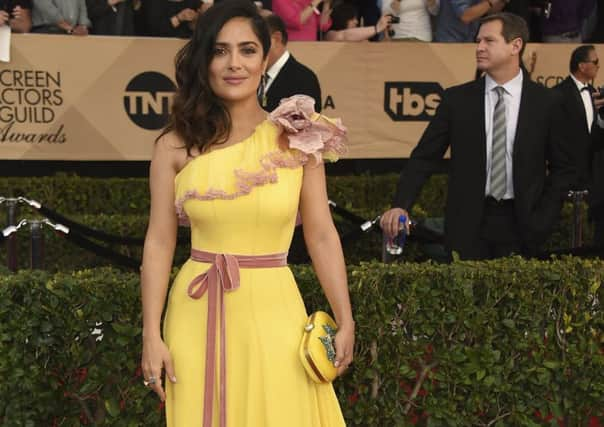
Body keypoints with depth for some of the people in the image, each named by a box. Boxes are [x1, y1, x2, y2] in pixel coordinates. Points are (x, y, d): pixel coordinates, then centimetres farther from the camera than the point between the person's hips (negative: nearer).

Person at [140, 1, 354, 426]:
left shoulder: (298, 139, -2)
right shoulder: (177, 145, -2)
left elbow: (321, 236, 1)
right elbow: (159, 242, 0)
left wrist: (345, 322, 1)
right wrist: (152, 335, -3)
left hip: (272, 310, 0)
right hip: (198, 314, 0)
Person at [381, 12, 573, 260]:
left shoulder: (544, 102, 1)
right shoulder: (456, 99, 1)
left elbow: (562, 167, 7)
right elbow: (424, 158, -2)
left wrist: (543, 220, -3)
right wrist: (400, 206, -16)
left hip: (520, 223, 0)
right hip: (468, 222, 0)